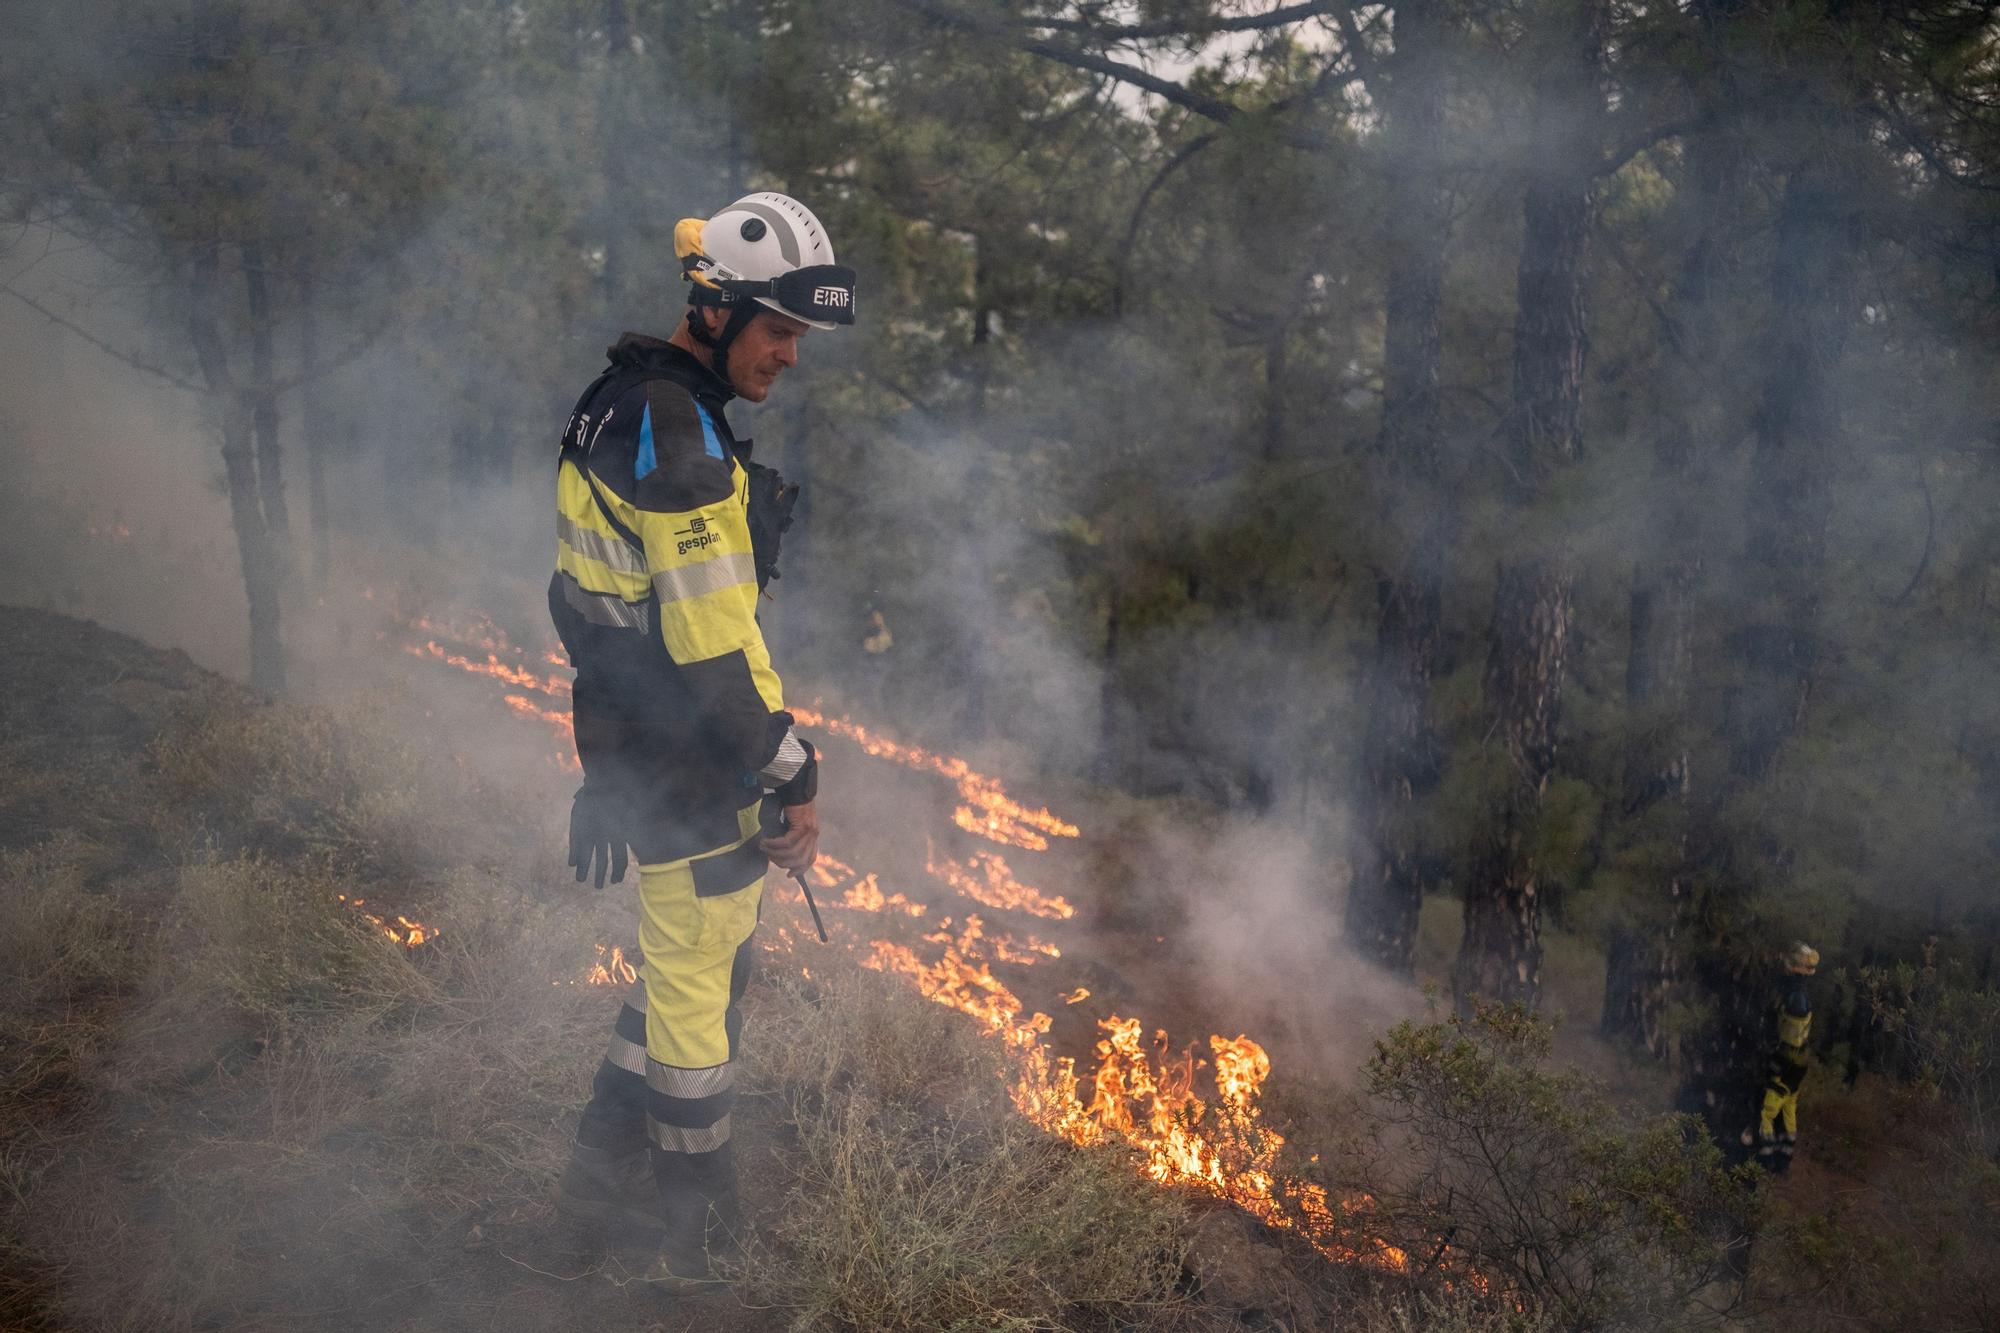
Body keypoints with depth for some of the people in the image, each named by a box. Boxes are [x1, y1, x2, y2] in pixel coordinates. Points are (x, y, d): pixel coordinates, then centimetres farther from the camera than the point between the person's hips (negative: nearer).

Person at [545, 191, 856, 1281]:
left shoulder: (626, 403, 11)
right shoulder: (677, 431, -22)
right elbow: (715, 638, -25)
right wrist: (792, 776, -17)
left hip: (627, 732, 10)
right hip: (684, 759, -10)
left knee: (685, 956, 23)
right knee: (701, 977, 5)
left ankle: (606, 1165, 36)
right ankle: (696, 1229, 22)